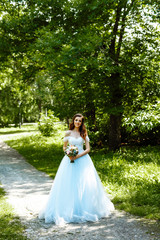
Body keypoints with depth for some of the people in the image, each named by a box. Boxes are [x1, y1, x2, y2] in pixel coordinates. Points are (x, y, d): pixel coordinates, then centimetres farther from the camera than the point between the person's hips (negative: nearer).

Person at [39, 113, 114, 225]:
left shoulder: (84, 134, 6)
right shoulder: (68, 133, 7)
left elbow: (88, 149, 2)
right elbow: (64, 147, 14)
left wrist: (77, 156, -12)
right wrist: (68, 154, -7)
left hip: (82, 160, 0)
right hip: (69, 160, 0)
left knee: (84, 185, -4)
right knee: (68, 185, -4)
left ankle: (85, 209, 8)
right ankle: (68, 210, 6)